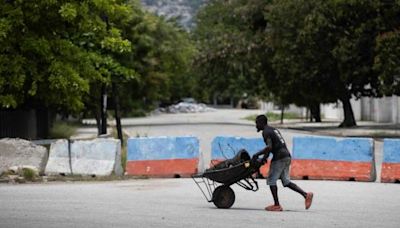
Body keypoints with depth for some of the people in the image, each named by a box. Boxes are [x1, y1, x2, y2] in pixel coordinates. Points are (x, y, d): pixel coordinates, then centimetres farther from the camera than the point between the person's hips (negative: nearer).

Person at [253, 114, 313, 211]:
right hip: (287, 156, 9)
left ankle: (276, 205, 0)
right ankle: (306, 194, -2)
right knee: (286, 181, 10)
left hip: (279, 157, -9)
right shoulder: (273, 130, 24)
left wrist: (257, 154, -10)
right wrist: (265, 156, 16)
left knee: (271, 180, 0)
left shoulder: (266, 132, -8)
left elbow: (269, 147, -20)